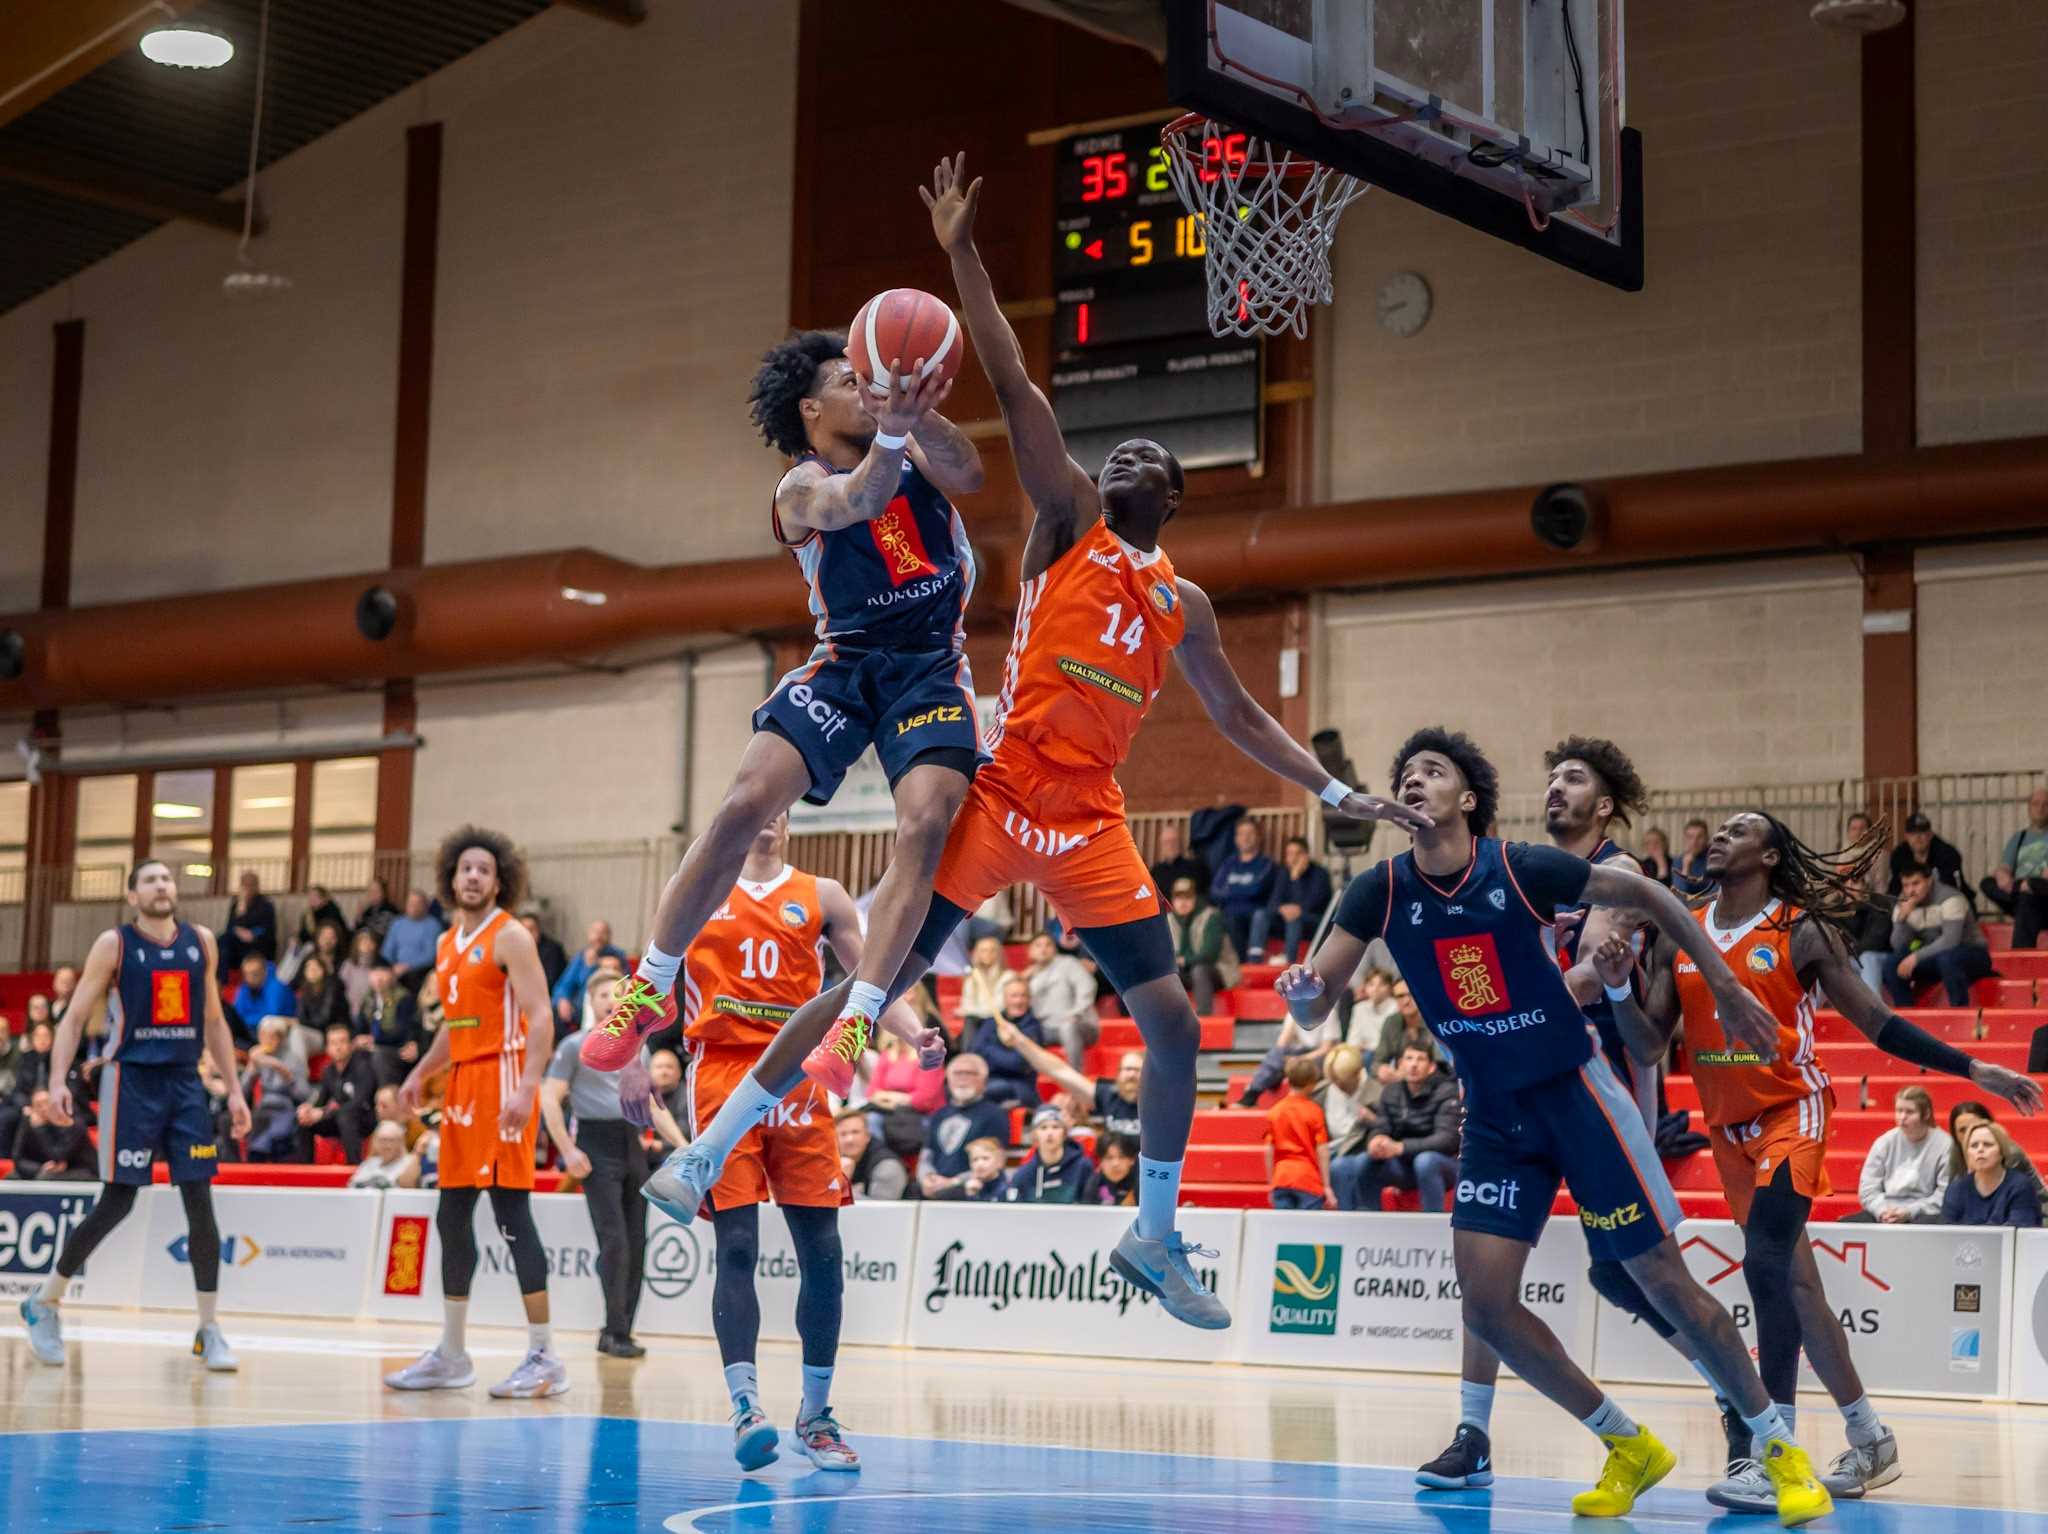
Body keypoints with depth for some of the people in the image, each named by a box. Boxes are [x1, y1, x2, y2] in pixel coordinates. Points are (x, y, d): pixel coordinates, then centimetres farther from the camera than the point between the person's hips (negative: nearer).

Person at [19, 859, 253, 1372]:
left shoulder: (201, 942, 9)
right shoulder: (114, 944, -3)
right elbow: (74, 1018, -3)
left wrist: (234, 1090, 11)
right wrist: (58, 1081, -17)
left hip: (185, 1082, 4)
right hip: (131, 1080, -4)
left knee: (200, 1204, -3)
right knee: (115, 1204, -4)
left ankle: (209, 1329, 4)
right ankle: (45, 1302, 16)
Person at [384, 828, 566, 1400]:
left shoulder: (510, 937, -7)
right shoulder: (447, 944, 17)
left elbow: (540, 1017, -15)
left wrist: (527, 1086, -26)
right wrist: (420, 1074, 15)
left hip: (502, 1080, -9)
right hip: (462, 1084, 9)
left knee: (512, 1214, -11)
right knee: (452, 1218, 10)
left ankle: (544, 1358, -8)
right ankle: (451, 1356, 19)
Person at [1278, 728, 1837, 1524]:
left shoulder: (1523, 869, -16)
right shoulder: (1380, 891, -8)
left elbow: (1648, 893, -2)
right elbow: (1315, 1005, -9)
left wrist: (1725, 987, -1)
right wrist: (1304, 989, -33)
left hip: (1575, 1093, -4)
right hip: (1493, 1116, 4)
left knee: (1662, 1279, -2)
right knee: (1486, 1307, -6)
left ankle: (1777, 1445, 16)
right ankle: (1629, 1445, 14)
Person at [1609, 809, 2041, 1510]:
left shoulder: (1802, 932, -6)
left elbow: (1877, 1023, -3)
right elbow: (1650, 1044, 5)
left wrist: (1973, 1069, -8)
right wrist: (1617, 989, -13)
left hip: (1793, 1113, -6)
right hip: (1729, 1128, 6)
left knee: (1766, 1264, -22)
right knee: (1793, 1282, 11)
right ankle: (1870, 1439, 25)